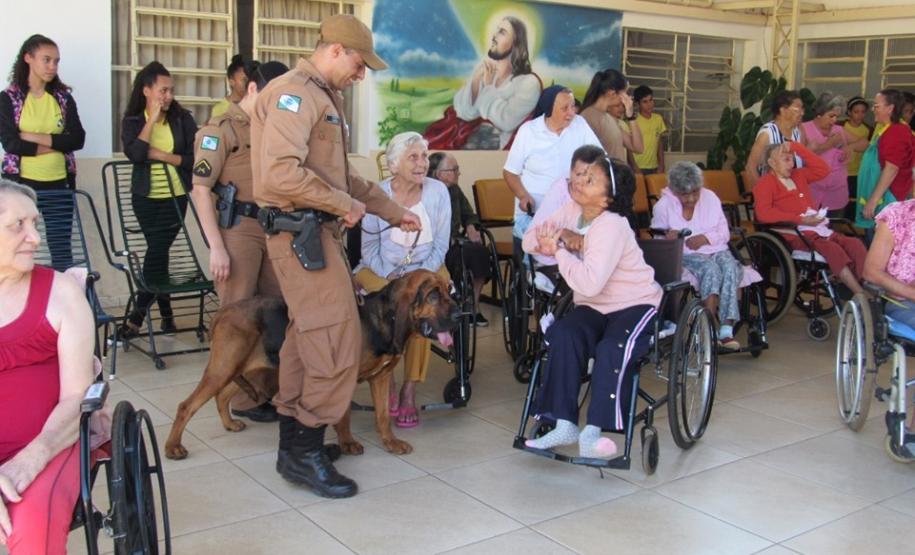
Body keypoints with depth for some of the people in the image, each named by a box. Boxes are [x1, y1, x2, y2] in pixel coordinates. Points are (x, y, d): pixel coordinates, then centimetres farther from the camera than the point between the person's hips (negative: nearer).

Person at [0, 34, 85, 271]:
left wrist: (36, 137, -13)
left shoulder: (63, 97, 7)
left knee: (62, 250, 5)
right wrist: (57, 144, -11)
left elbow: (78, 139, -4)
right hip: (21, 183, -2)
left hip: (59, 183, 2)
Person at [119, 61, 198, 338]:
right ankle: (166, 312, 18)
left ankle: (136, 318, -6)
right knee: (158, 253, 6)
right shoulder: (133, 121, 0)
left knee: (157, 252, -9)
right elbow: (134, 153, -18)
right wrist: (152, 118, -17)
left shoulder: (182, 119, 0)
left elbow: (194, 158, -5)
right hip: (145, 198, 1)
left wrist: (162, 155, -14)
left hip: (175, 197, -1)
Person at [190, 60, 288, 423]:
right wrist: (216, 247, -15)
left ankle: (272, 386, 20)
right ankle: (246, 399, 11)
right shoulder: (220, 130, -5)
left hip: (272, 228, 6)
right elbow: (200, 190, -10)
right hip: (237, 230, -6)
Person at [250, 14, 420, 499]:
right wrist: (344, 204, -16)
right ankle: (306, 450, 0)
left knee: (307, 337, 14)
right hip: (300, 231, -10)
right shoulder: (293, 93, -13)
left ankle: (293, 442, 23)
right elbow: (280, 172, -26)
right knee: (337, 339, -10)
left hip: (316, 230, 10)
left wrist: (393, 211, 23)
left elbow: (342, 176, 24)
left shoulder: (323, 97, 20)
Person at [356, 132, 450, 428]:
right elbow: (369, 246, -2)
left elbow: (441, 244, 0)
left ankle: (409, 393, -24)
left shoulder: (438, 191, -2)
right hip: (381, 270, -1)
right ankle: (387, 385, -18)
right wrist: (389, 277, -16)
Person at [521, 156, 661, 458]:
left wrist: (558, 251, -23)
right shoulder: (573, 211, 0)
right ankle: (565, 425, -23)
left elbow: (590, 283, -34)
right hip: (594, 307, 6)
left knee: (612, 350, -34)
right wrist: (543, 240, -19)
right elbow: (529, 239, 4)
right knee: (562, 336, -24)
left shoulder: (611, 227, -24)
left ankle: (592, 433, -27)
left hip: (635, 305, -6)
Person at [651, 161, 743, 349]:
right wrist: (668, 238, -24)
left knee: (730, 268, -31)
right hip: (685, 255, -3)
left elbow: (724, 233, 9)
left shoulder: (710, 198, 9)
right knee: (710, 269, -35)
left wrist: (705, 238, -12)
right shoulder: (663, 205, 2)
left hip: (716, 249, 3)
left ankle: (726, 330, -37)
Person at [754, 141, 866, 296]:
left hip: (820, 229, 8)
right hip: (797, 234, -8)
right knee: (832, 249, -31)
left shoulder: (798, 175, 26)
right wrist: (800, 219, -19)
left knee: (855, 244, -16)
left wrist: (797, 147, 14)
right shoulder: (765, 183, 1)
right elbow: (763, 213, -14)